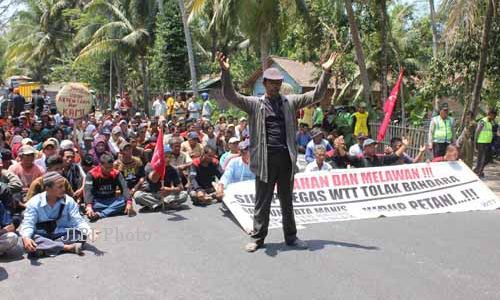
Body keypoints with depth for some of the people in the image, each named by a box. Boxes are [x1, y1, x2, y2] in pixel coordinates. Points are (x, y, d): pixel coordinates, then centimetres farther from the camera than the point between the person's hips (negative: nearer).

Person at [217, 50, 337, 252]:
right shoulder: (255, 104, 2)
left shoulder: (290, 102, 10)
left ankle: (291, 237, 27)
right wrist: (225, 72, -21)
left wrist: (326, 73, -1)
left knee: (287, 201, 14)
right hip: (265, 158, -2)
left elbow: (316, 96, 9)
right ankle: (258, 238, 19)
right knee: (262, 201, 6)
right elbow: (230, 96, -7)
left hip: (286, 157, 3)